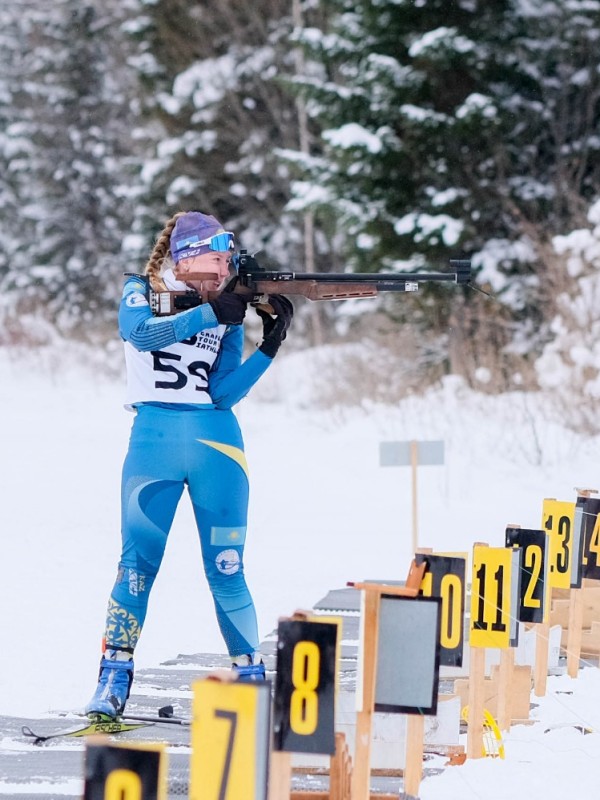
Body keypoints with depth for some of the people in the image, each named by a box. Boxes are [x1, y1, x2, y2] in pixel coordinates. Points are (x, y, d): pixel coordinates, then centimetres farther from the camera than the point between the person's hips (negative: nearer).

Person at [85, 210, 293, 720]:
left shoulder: (229, 314, 9)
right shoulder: (140, 294, 4)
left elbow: (223, 393, -1)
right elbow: (143, 334, -19)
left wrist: (270, 347, -11)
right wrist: (209, 313, -23)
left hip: (215, 443, 2)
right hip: (153, 440, -2)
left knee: (226, 570, -1)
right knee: (138, 562, -7)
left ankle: (250, 674, 7)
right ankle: (114, 679, -4)